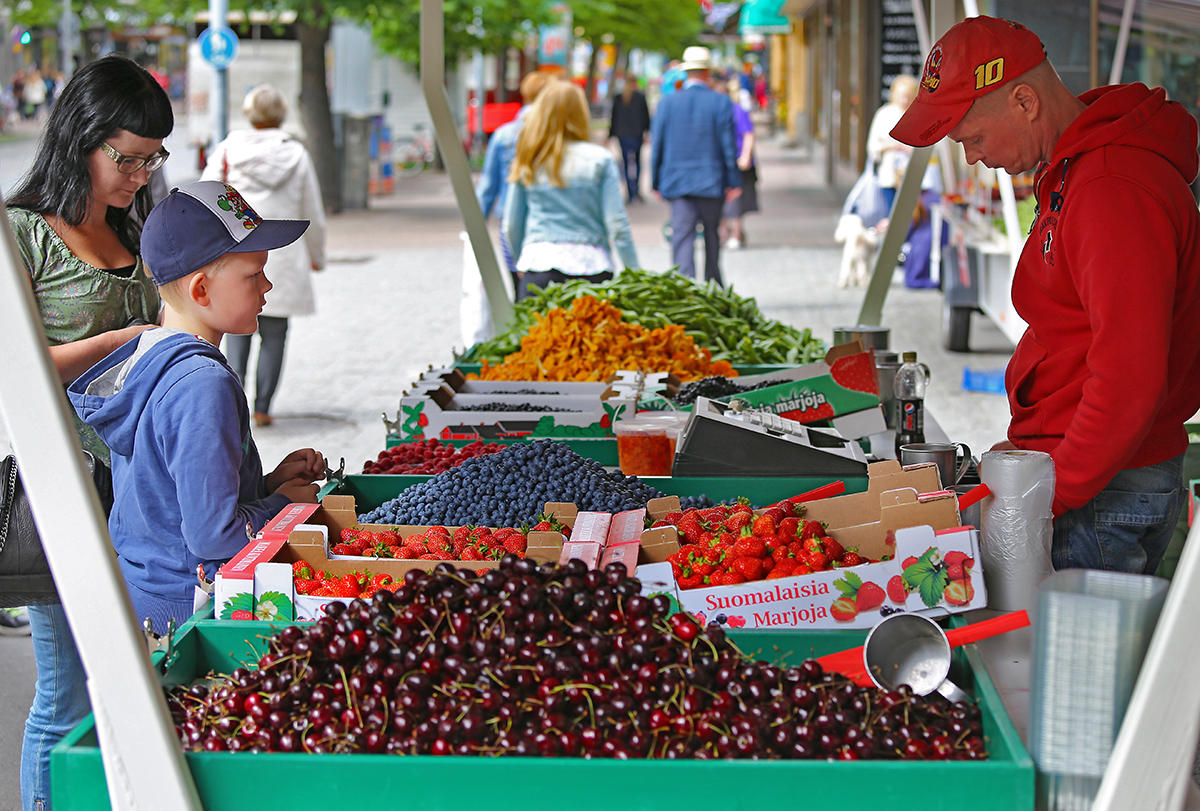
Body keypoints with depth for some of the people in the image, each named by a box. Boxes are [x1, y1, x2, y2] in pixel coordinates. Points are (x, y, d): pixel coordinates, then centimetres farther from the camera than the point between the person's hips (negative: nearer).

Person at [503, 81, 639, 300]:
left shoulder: (527, 165, 6)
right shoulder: (600, 159, 1)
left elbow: (511, 226, 11)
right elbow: (617, 224, -1)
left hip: (539, 265, 1)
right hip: (590, 266, -1)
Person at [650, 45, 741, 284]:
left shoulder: (667, 103, 0)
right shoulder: (720, 102, -5)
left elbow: (657, 145, 3)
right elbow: (728, 145, -5)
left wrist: (657, 183, 11)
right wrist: (734, 182, 1)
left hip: (677, 183, 0)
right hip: (711, 183, 0)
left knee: (682, 237, -2)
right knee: (712, 237, 14)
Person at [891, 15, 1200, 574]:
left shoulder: (1113, 192, -20)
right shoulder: (1070, 171, 14)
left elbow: (1130, 378, -25)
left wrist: (1052, 493, -19)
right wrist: (1033, 447, 16)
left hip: (1104, 496, -10)